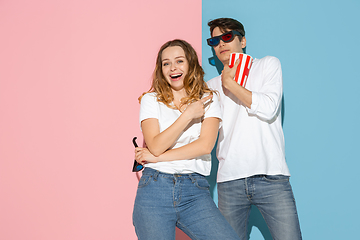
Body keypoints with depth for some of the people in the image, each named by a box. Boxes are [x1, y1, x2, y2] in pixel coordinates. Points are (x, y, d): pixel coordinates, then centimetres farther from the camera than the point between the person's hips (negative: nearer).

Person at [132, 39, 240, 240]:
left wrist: (158, 157, -6)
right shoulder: (151, 100, 7)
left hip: (195, 192, 0)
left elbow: (205, 145, -5)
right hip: (155, 188, 0)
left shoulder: (208, 99, 9)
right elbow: (156, 146, -6)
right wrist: (188, 114, -7)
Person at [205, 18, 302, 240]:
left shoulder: (268, 65, 10)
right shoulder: (212, 86, 17)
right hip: (230, 181, 3)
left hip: (271, 176, -2)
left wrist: (230, 83, -2)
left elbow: (269, 108, -6)